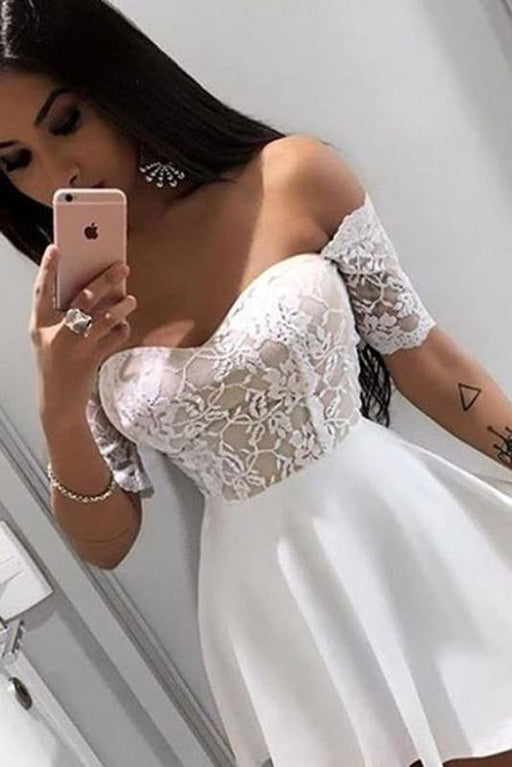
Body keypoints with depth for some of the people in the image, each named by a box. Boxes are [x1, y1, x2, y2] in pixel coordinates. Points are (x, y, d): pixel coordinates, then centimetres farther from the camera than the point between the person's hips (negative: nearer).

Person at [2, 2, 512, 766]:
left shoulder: (295, 177, -7)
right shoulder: (66, 316, -2)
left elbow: (419, 355, 1)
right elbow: (106, 544, 1)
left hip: (413, 535, 0)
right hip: (273, 609, 1)